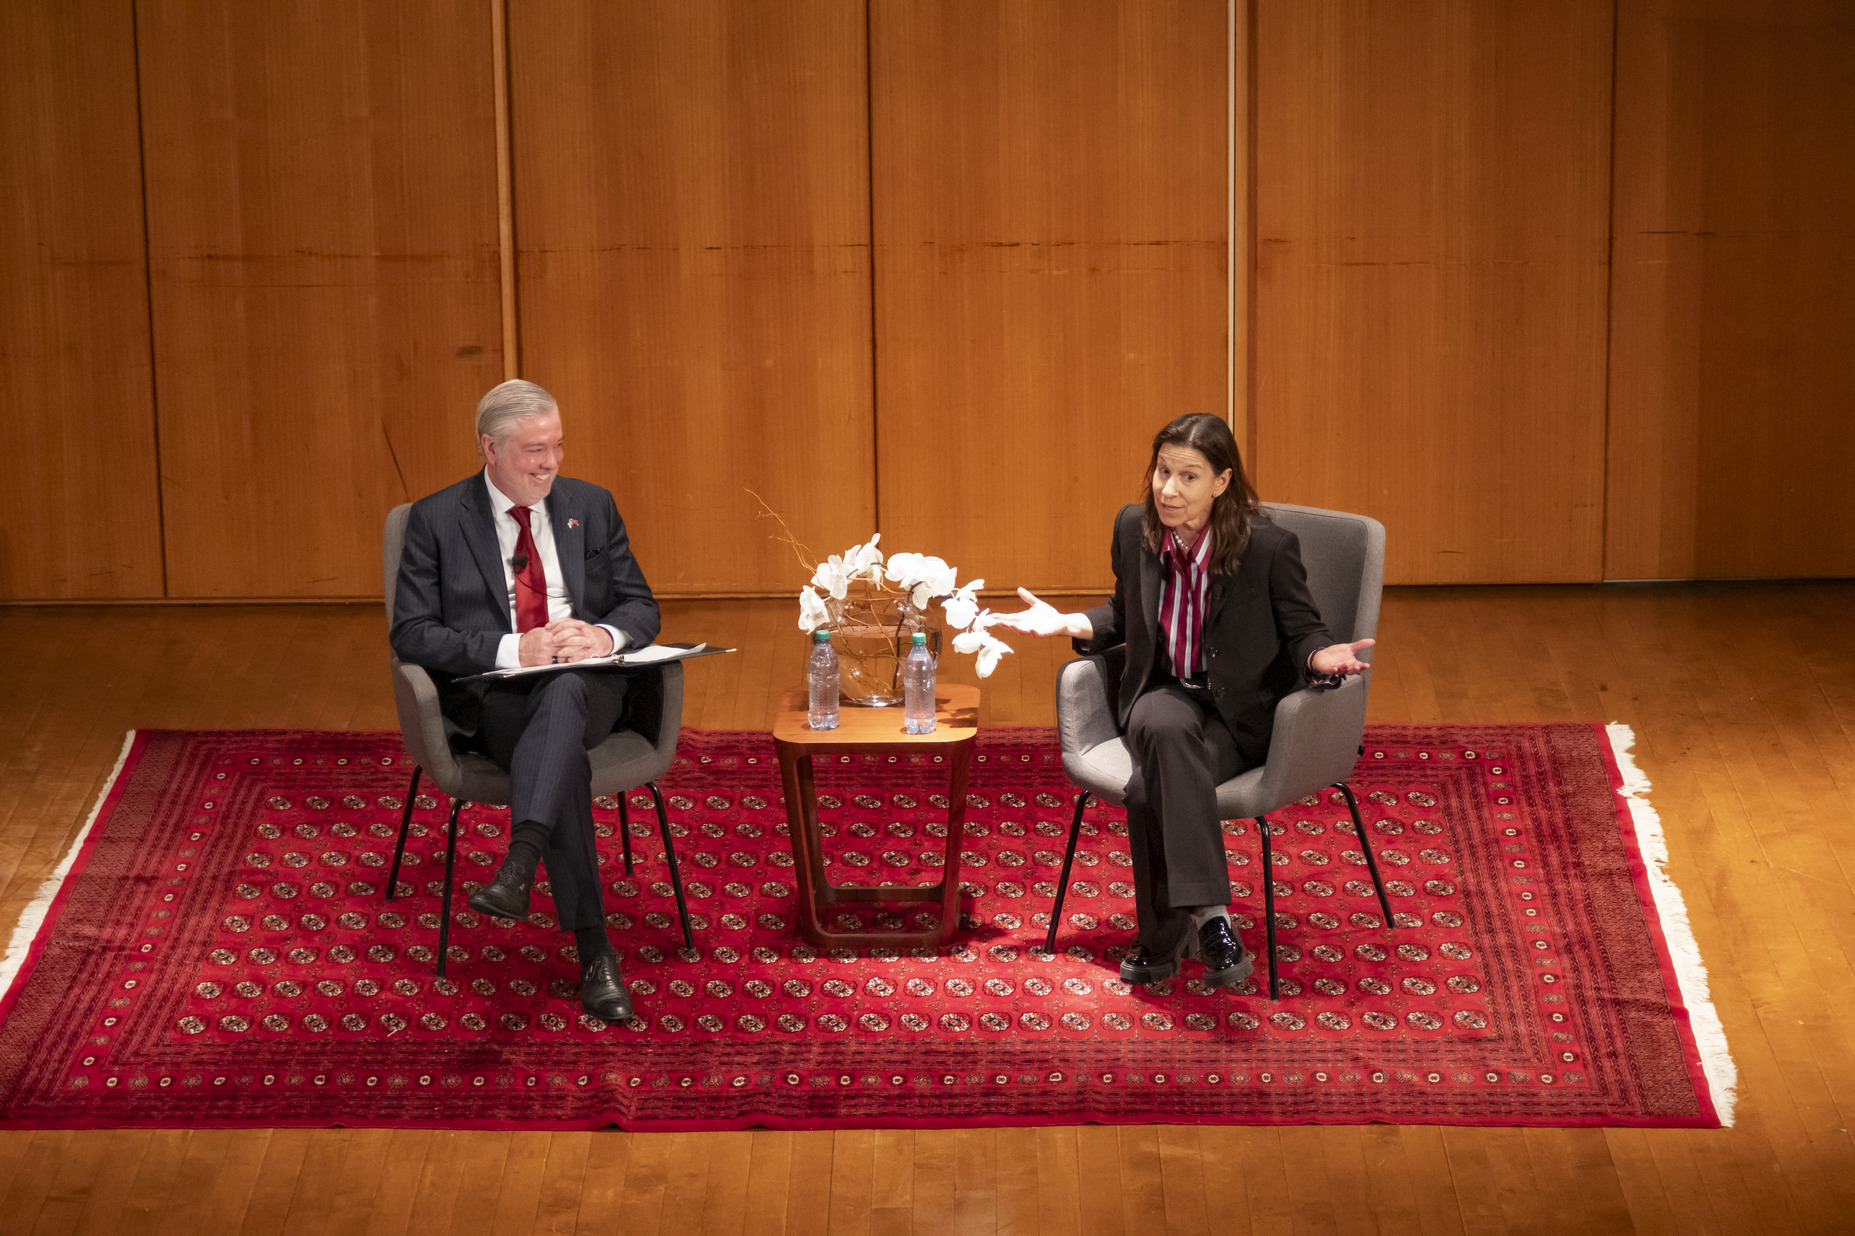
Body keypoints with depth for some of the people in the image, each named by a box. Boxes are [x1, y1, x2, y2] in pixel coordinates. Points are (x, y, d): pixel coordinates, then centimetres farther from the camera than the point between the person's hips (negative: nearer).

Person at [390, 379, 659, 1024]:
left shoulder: (591, 506, 16)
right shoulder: (436, 519, 6)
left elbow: (641, 608, 16)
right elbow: (413, 635, -2)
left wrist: (604, 635, -10)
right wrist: (514, 649, -16)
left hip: (587, 687, 2)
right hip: (490, 695, -2)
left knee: (564, 691, -38)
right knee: (566, 756, -35)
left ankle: (519, 865, -53)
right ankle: (594, 953, -38)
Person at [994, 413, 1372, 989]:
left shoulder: (1270, 546, -13)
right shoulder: (1134, 528, 0)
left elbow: (1301, 630, -2)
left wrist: (1321, 656, -24)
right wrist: (1068, 623, 2)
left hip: (1240, 712, -3)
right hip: (1164, 694, 3)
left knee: (1151, 787, -33)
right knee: (1165, 729, -36)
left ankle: (1162, 941, -22)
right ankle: (1207, 914, -35)